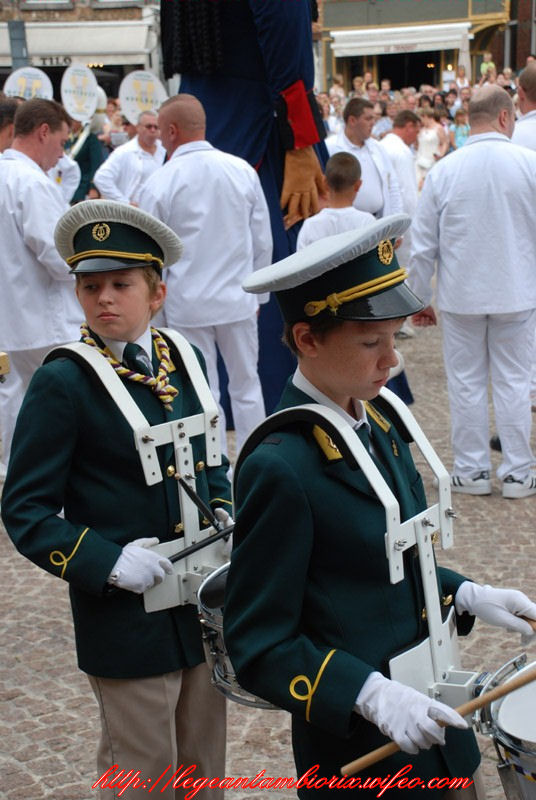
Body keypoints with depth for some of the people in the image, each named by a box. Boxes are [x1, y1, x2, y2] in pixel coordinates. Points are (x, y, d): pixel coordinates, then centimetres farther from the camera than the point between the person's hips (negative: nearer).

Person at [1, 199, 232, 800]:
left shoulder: (184, 362, 4)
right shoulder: (62, 382, -13)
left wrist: (222, 515, -1)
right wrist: (106, 562, -22)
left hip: (205, 605, 6)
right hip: (126, 614, -5)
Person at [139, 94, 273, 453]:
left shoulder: (160, 183, -11)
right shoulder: (243, 170, -3)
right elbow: (263, 243, 4)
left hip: (187, 305, -2)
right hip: (238, 300, 3)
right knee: (247, 387, 14)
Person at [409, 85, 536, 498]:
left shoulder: (444, 170, -5)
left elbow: (424, 246, 0)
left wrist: (420, 298, 9)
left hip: (461, 294, 0)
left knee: (467, 382, 9)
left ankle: (472, 470, 16)